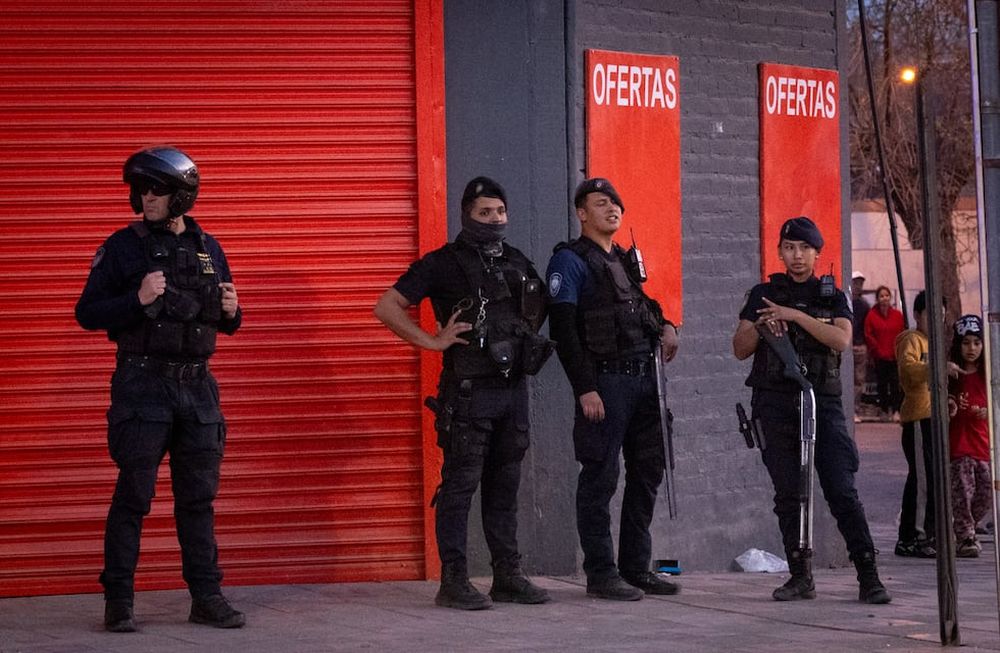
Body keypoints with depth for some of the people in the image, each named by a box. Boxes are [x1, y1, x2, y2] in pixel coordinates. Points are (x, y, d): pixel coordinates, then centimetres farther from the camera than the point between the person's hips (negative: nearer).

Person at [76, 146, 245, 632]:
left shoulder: (209, 249, 10)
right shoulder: (123, 247, -2)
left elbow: (226, 322, 20)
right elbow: (88, 313, -4)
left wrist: (231, 312, -3)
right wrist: (138, 300, -18)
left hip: (197, 387, 4)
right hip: (143, 385, -4)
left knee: (198, 497, 7)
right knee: (133, 497, -3)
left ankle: (206, 598, 13)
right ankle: (118, 602, 4)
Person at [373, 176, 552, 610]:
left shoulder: (517, 263, 14)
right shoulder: (444, 263, -5)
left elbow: (537, 309, 33)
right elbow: (386, 307, -8)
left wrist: (528, 340, 15)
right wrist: (433, 341, -12)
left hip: (513, 390, 6)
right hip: (469, 392, -6)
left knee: (504, 486, 12)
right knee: (460, 485, -4)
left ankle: (508, 577, 18)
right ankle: (453, 582, -1)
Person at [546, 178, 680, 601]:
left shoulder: (626, 259, 19)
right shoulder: (570, 261, -5)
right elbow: (563, 329, -13)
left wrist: (663, 326, 7)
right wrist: (584, 388, -19)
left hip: (643, 378, 8)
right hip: (604, 381, -8)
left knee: (647, 472, 10)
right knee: (600, 478, -3)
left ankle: (636, 568, 19)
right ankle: (600, 574, 2)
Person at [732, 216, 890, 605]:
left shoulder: (832, 297, 11)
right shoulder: (763, 295, 13)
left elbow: (841, 339, -8)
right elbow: (740, 350, 9)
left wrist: (795, 316, -16)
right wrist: (760, 325, -11)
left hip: (822, 401, -1)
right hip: (775, 404, 1)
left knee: (843, 492, -8)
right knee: (788, 495, 1)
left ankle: (869, 577, -8)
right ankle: (801, 576, 7)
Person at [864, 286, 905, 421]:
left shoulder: (897, 315, 7)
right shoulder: (871, 315, 1)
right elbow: (868, 336, 1)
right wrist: (879, 350, -5)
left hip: (895, 357, 0)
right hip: (880, 357, 0)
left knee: (895, 383, -9)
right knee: (882, 384, 3)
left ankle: (896, 410, -8)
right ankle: (885, 411, 11)